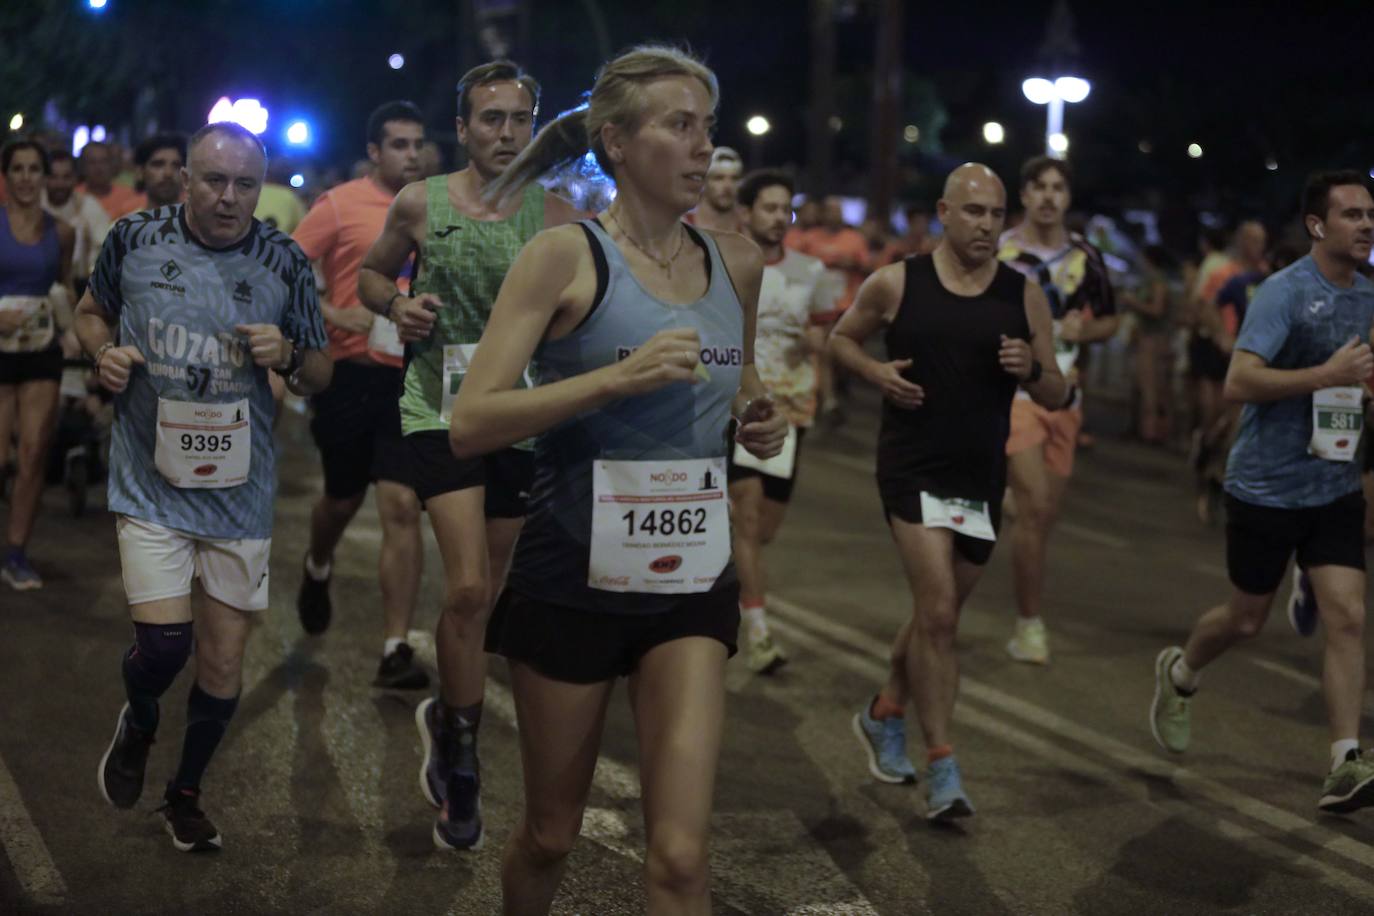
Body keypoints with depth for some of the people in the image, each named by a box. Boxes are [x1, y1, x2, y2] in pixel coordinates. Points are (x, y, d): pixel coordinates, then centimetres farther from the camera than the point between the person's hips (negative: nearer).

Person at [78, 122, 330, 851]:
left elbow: (320, 375, 6)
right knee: (163, 639, -14)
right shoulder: (134, 239, -5)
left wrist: (287, 356, -16)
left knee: (224, 658, 8)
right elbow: (91, 312, 14)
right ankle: (137, 723, 23)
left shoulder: (285, 263, -3)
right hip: (151, 478, -1)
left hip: (238, 485, 2)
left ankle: (186, 792, 34)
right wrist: (103, 350, -7)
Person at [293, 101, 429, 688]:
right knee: (343, 498, 16)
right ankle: (317, 570, 51)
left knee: (402, 508, -9)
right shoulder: (341, 205, -4)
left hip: (411, 378, 1)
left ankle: (396, 650, -6)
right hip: (352, 372, -1)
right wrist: (335, 315, -17)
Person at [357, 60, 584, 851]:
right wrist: (397, 306, -6)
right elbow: (371, 274, 15)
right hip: (440, 407, -2)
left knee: (486, 592, 13)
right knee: (468, 587, -16)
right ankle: (462, 770, -1)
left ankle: (446, 718, 40)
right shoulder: (419, 205, 0)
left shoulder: (558, 216, 0)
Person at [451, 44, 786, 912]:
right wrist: (616, 377, -27)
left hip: (691, 580, 3)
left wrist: (760, 424, 2)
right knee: (551, 834, 14)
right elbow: (469, 424, -17)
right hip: (574, 579, -3)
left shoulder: (736, 263, 5)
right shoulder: (566, 255, -10)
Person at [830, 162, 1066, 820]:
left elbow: (1056, 397, 7)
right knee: (937, 612, -15)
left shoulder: (1024, 296, 3)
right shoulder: (896, 284, -3)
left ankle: (884, 716, 40)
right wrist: (875, 372, -7)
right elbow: (841, 337, 13)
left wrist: (1031, 369, -15)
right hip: (913, 470, -4)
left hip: (982, 480, 4)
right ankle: (941, 767, -7)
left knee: (938, 616, 16)